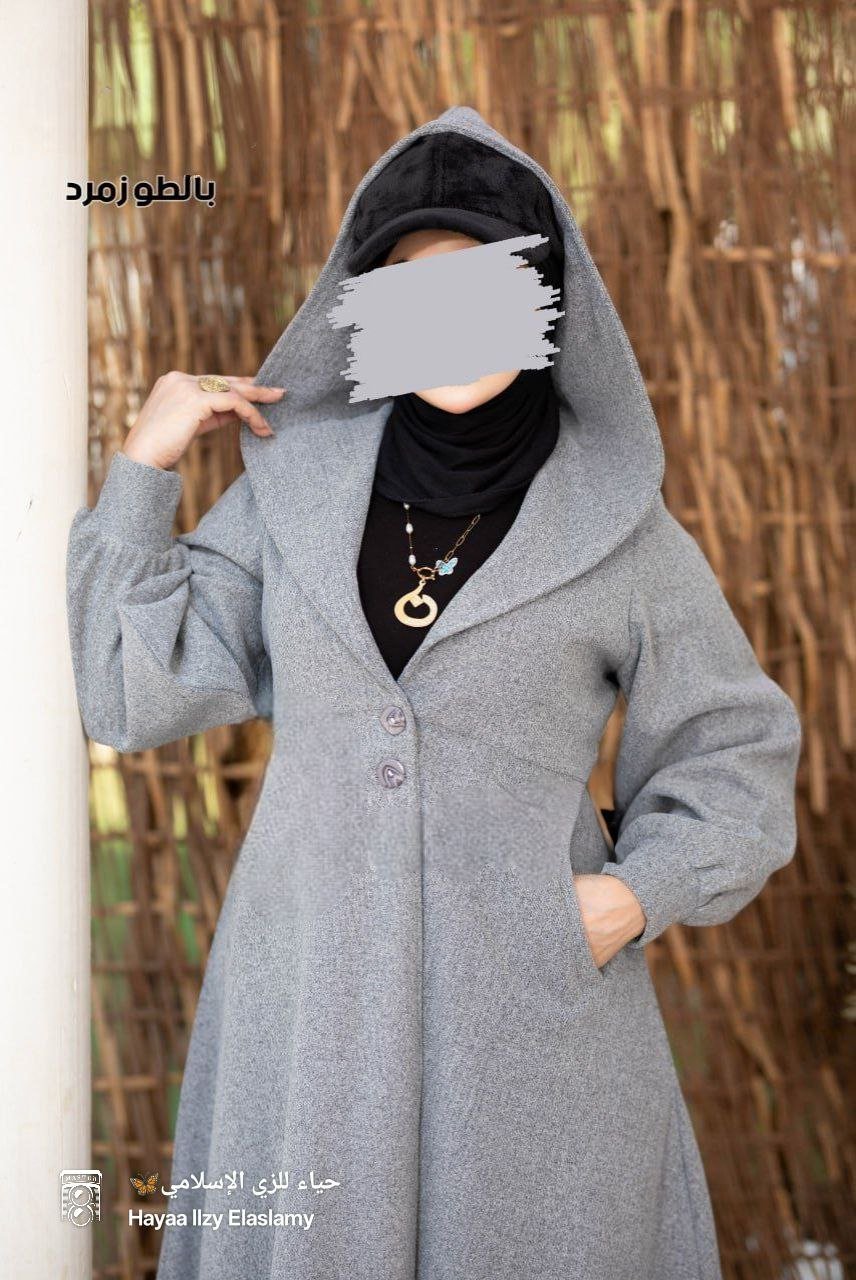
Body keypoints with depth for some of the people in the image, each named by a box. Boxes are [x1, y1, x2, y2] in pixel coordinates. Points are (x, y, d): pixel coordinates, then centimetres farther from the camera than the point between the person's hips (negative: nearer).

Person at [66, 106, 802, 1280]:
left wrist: (635, 896, -10)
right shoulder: (298, 484, 3)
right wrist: (143, 468, -1)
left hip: (531, 998, -2)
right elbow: (135, 690, 3)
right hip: (310, 1001, 2)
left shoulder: (618, 526, -3)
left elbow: (736, 755, 6)